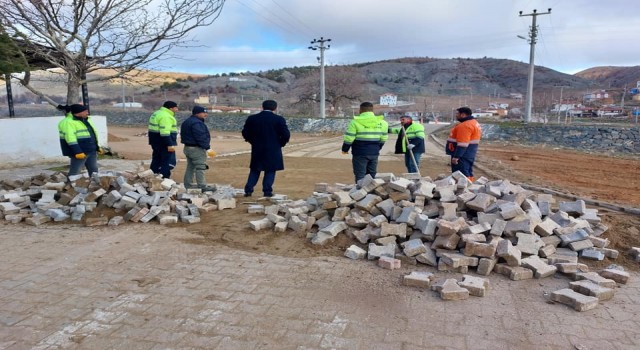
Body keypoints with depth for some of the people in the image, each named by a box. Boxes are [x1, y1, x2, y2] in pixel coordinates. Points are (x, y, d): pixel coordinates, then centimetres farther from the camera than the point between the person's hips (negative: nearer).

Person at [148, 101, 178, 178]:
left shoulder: (157, 113, 17)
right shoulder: (166, 116, -17)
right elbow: (165, 132, -25)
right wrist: (170, 145, -26)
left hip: (156, 142, 11)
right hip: (164, 142, -11)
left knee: (156, 161, 17)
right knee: (169, 162, -7)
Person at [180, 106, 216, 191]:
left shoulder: (187, 122, 17)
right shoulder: (196, 123, -18)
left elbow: (183, 136, 22)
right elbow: (201, 137, -23)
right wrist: (207, 148, -20)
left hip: (188, 148, 11)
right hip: (196, 149, -11)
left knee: (190, 167, 15)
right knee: (200, 168, -7)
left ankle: (188, 185, 19)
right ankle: (202, 186, -5)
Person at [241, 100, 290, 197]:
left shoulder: (252, 118, 1)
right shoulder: (279, 119, -6)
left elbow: (245, 133, 4)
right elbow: (286, 134, -9)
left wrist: (254, 142, 15)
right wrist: (280, 144, 6)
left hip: (257, 149, 3)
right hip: (273, 150, -2)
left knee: (255, 170, 13)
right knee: (270, 171, 7)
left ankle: (248, 190, 10)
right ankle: (267, 191, 5)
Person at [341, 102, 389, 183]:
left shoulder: (356, 122, -9)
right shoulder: (382, 122, 7)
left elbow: (349, 138, -9)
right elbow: (383, 139, 12)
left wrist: (345, 149, 7)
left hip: (360, 153, -5)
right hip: (374, 153, 5)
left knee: (360, 176, 1)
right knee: (372, 176, 15)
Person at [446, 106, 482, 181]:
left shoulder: (465, 125, -19)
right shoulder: (473, 122, 16)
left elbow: (462, 144, -26)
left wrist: (456, 156, -26)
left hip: (462, 155, -11)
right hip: (468, 154, 11)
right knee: (467, 173, 14)